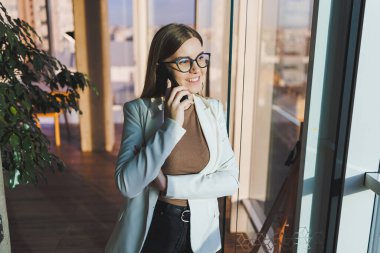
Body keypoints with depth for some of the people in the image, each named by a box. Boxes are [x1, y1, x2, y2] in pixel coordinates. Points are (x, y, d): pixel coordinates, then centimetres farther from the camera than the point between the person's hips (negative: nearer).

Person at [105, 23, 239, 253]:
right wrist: (171, 125, -27)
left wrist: (170, 185, -18)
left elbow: (230, 179, -9)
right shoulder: (139, 110, -13)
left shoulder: (214, 110, -4)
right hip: (152, 230, -2)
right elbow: (127, 184, -22)